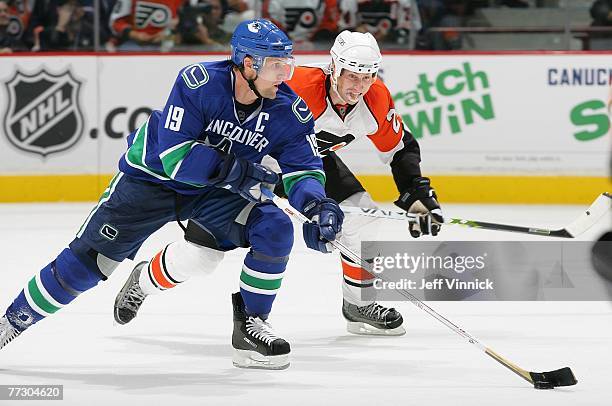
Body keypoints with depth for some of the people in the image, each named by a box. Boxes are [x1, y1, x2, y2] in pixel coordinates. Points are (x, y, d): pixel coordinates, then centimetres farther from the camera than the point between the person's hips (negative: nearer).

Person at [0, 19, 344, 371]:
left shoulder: (289, 110, -18)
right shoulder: (199, 82, -30)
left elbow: (304, 168, -13)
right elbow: (174, 154, -32)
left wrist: (318, 205, -33)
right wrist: (231, 168, -40)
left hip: (216, 192, 3)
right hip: (153, 179, -3)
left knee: (276, 230, -21)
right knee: (90, 258, -3)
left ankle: (250, 325, -5)